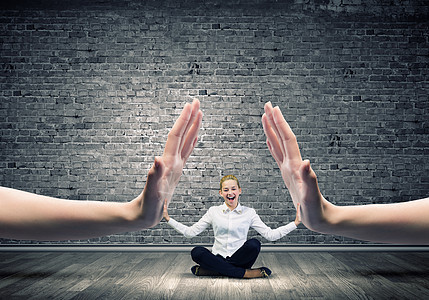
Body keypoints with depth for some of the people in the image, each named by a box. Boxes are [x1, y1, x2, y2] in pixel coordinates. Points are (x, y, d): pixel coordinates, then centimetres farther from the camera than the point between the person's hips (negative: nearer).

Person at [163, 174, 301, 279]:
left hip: (240, 258, -1)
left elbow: (270, 234, 2)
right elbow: (191, 232, 7)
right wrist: (168, 219, 0)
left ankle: (209, 270, -22)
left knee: (254, 244, -30)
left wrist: (295, 223, -5)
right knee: (197, 252, -30)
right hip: (218, 257, 1)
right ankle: (245, 273, -25)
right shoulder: (213, 211, 7)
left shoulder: (249, 213, 4)